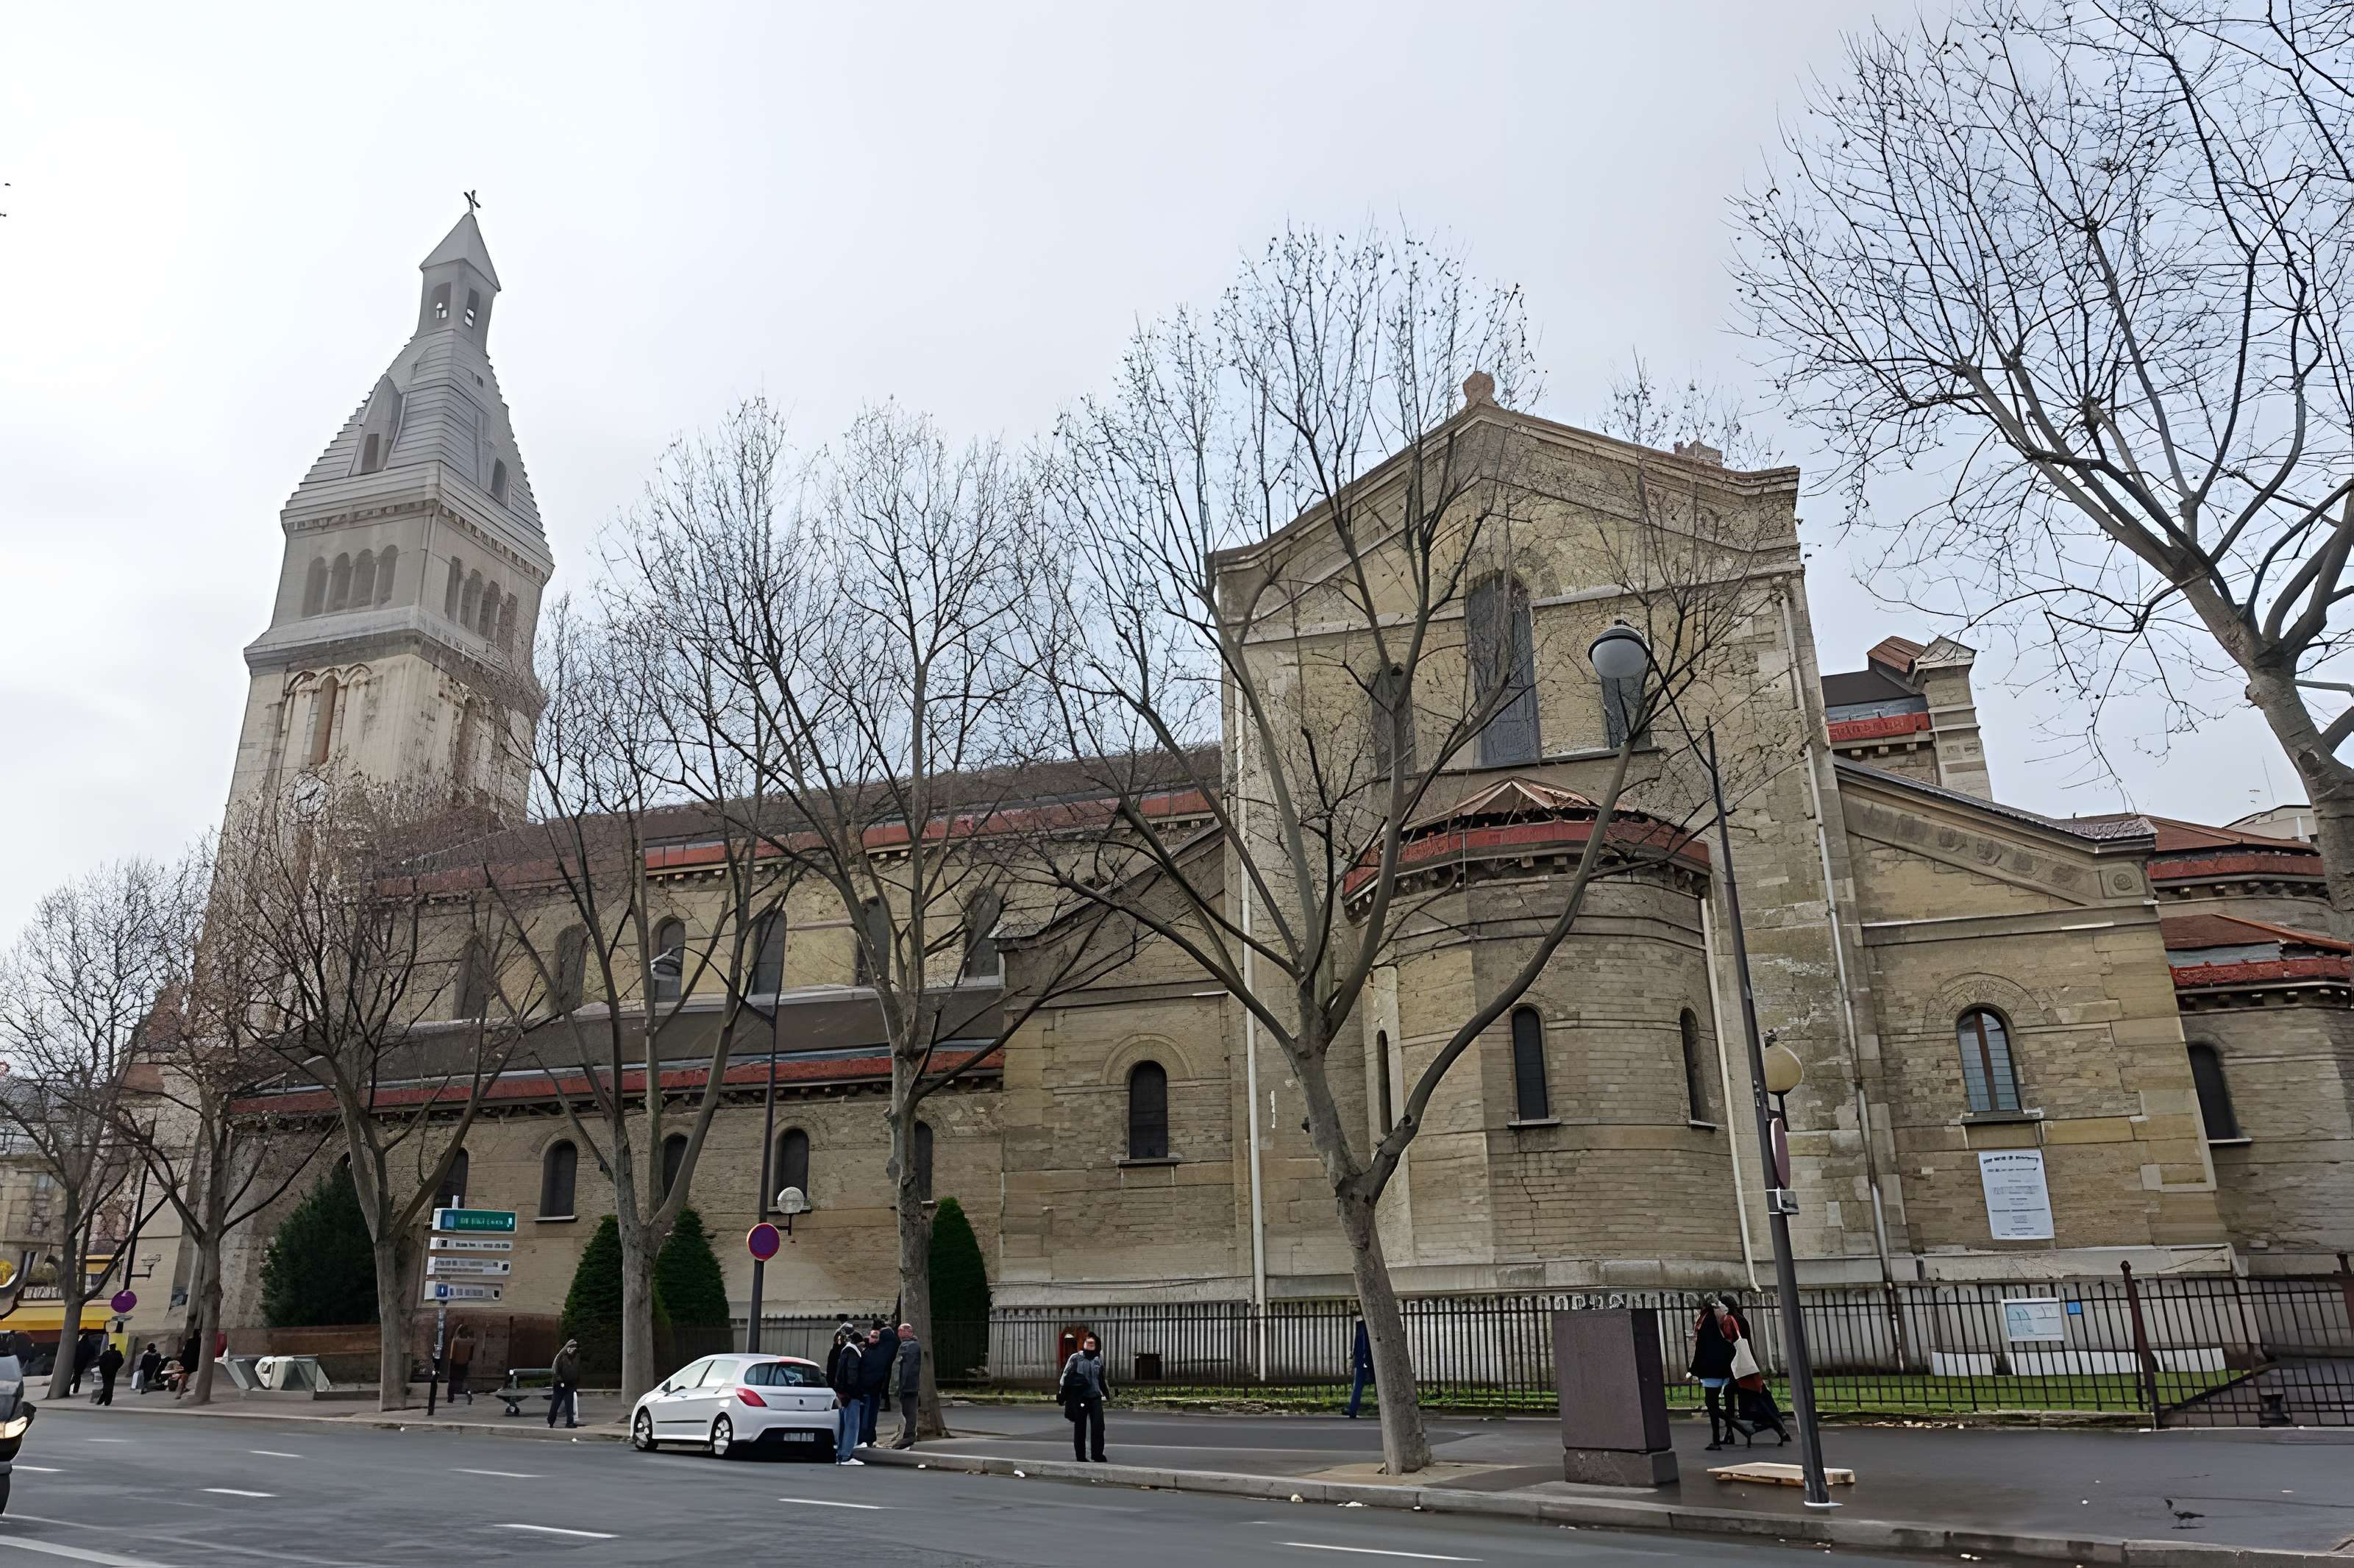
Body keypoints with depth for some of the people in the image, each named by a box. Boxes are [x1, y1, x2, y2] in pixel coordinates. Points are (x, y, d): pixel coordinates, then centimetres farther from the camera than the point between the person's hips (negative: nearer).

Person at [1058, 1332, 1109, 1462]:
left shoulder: (1098, 1359, 10)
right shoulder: (1076, 1358, -2)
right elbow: (1066, 1376, -1)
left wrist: (1107, 1392, 21)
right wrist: (1062, 1394, -3)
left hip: (1095, 1397, 3)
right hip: (1079, 1397, -3)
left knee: (1098, 1426, -7)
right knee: (1080, 1428, 5)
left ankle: (1097, 1454, 3)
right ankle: (1080, 1456, 15)